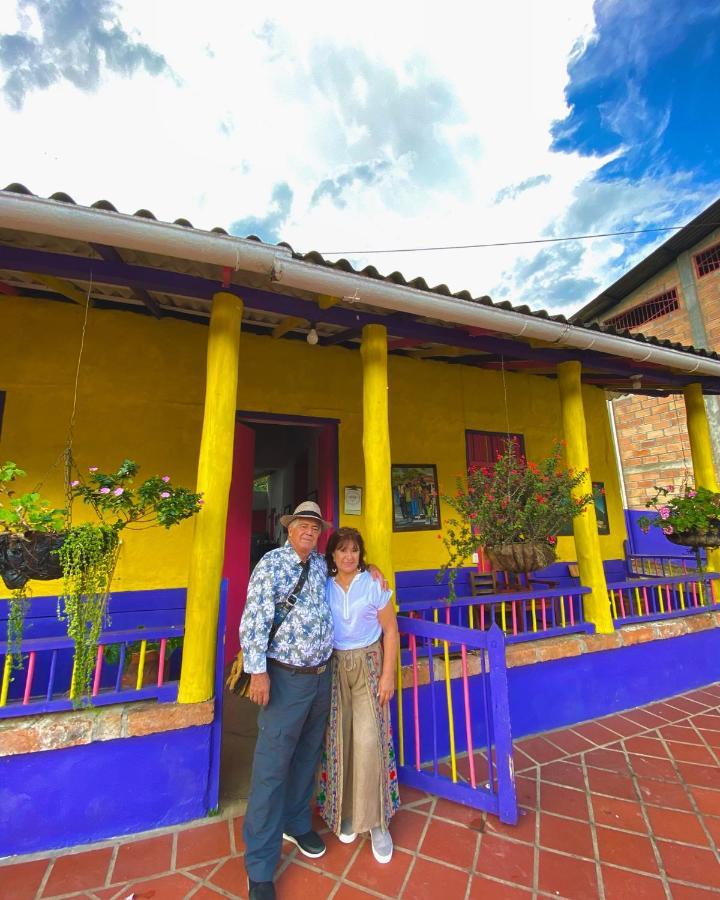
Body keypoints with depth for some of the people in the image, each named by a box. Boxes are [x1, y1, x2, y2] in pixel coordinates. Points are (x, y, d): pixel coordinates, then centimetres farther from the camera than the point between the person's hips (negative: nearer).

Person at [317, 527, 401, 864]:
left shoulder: (373, 583, -9)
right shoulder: (323, 586, -4)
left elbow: (390, 630, -5)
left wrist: (388, 675, -7)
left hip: (368, 663, -1)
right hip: (333, 666, 2)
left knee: (368, 740, -5)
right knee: (339, 741, 9)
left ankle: (376, 820, 18)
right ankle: (345, 812, 33)